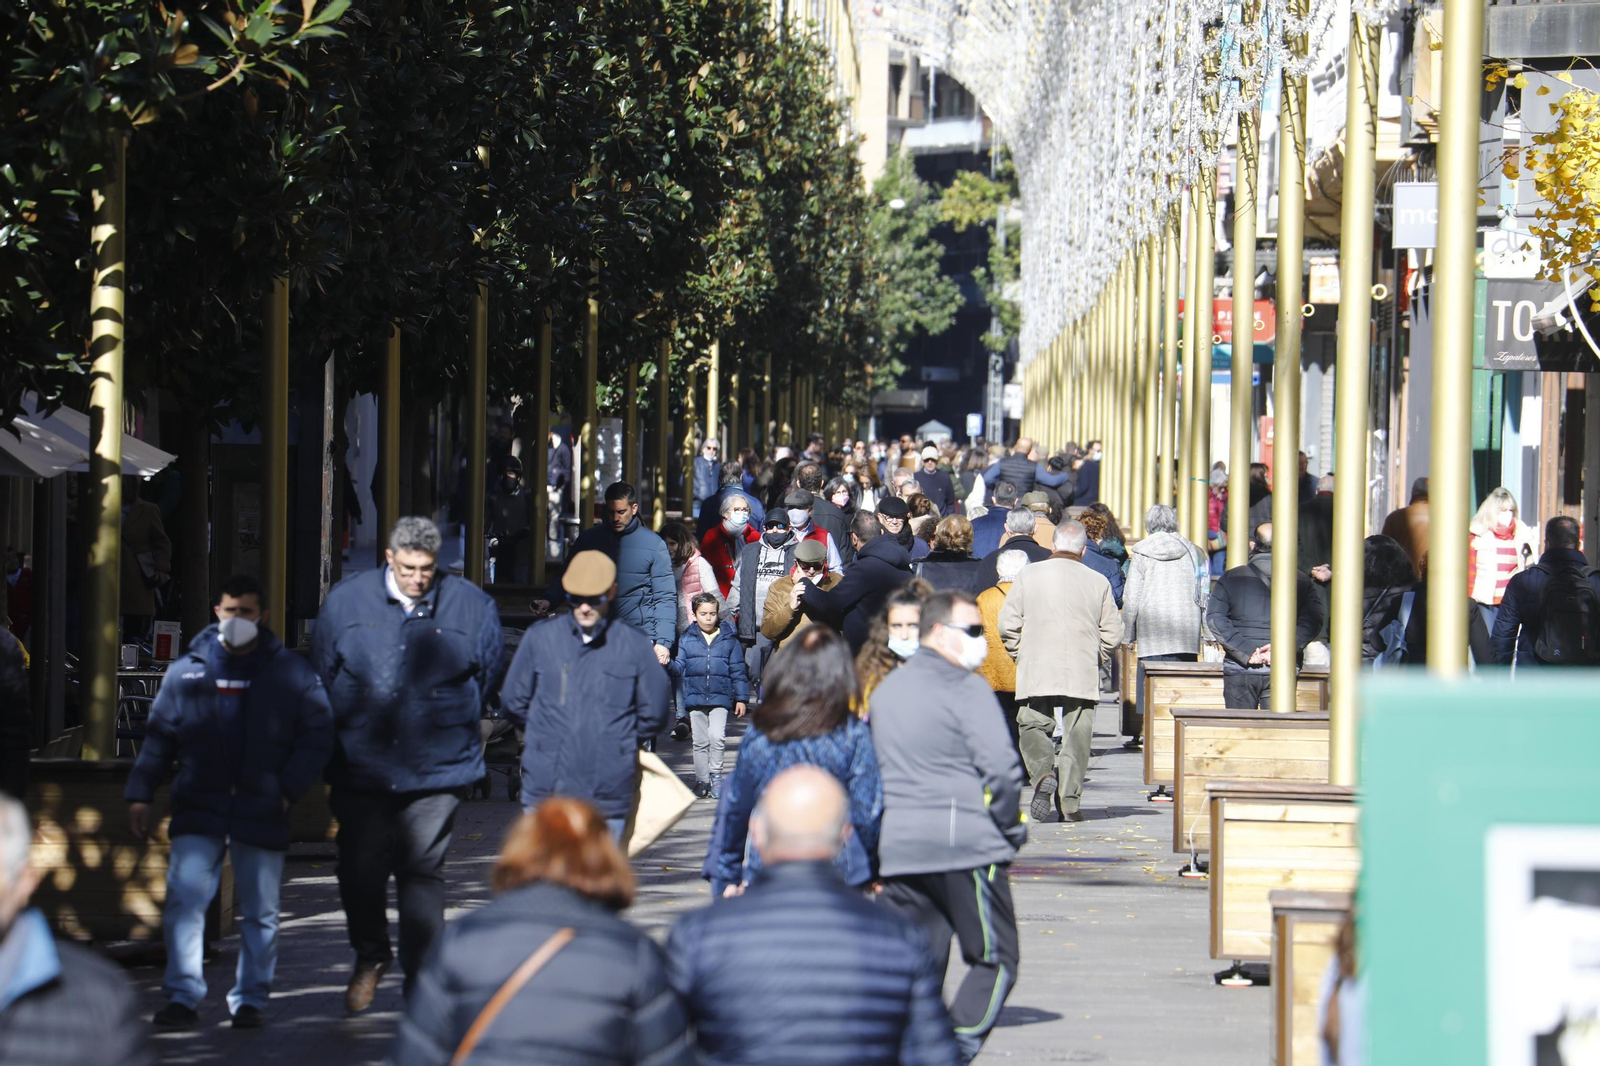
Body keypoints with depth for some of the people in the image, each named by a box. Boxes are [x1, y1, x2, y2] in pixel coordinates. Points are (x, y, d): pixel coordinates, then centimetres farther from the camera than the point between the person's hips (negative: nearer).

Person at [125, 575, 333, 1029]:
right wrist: (139, 794, 5)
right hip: (198, 810, 0)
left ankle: (250, 999, 17)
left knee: (260, 912, 6)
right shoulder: (186, 671, 9)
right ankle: (183, 997, -6)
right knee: (184, 901, -11)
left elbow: (317, 736, 5)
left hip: (262, 815, 0)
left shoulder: (292, 673, 5)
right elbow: (159, 737, 12)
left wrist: (288, 789, -5)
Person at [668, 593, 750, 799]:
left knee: (717, 736, -17)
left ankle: (715, 775, -1)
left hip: (720, 697, -2)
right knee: (700, 742, 7)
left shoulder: (729, 639, 5)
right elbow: (679, 668, 2)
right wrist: (668, 664, -21)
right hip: (695, 697, 2)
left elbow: (738, 671, 8)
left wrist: (741, 698, 5)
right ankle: (702, 780, 16)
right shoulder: (686, 639, 6)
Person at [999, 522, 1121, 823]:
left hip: (1037, 673, -1)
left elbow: (1008, 624, -2)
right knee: (1076, 735, 6)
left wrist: (1020, 655, 13)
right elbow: (1112, 632, 3)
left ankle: (1043, 773, -16)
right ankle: (1069, 802, 4)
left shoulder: (1029, 575, -1)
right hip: (1083, 675, 1)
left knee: (1033, 726, 11)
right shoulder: (1098, 582, 1)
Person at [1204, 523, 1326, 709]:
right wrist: (1283, 648, -13)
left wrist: (1246, 652, -11)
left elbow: (1215, 619, -7)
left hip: (1240, 671, -1)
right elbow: (1312, 622, -7)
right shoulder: (1301, 581, 5)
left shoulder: (1230, 578, 4)